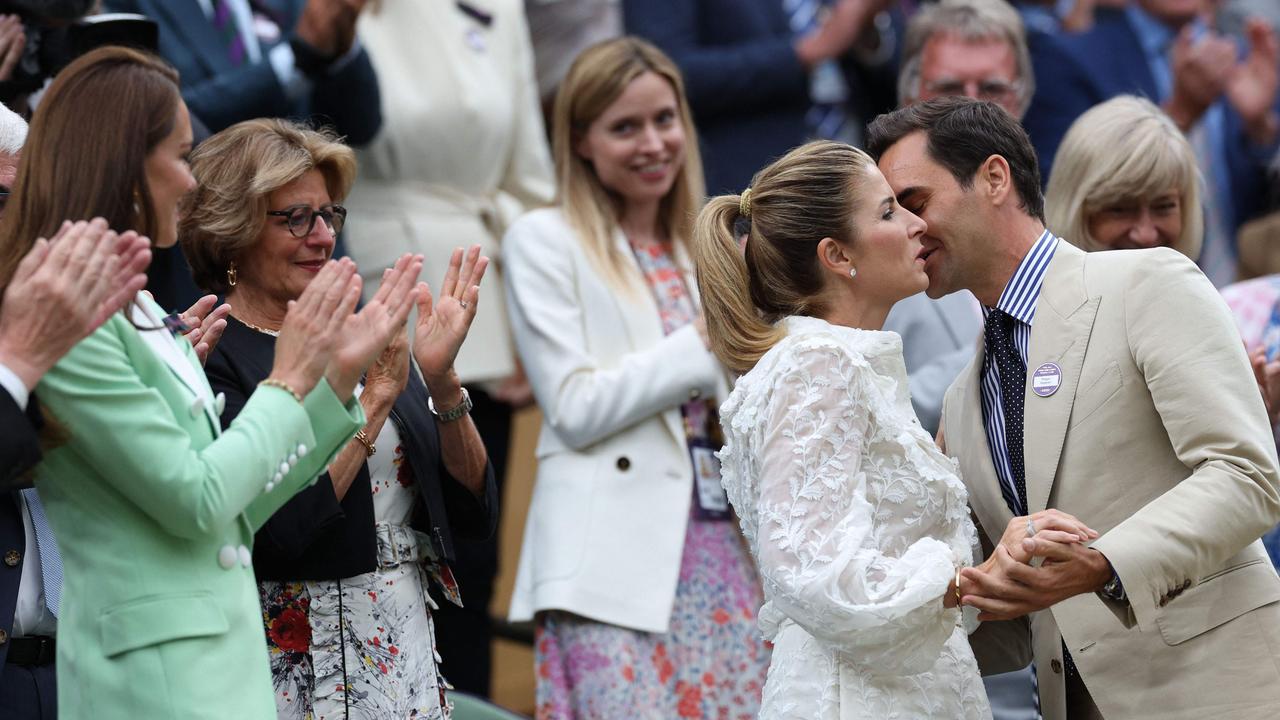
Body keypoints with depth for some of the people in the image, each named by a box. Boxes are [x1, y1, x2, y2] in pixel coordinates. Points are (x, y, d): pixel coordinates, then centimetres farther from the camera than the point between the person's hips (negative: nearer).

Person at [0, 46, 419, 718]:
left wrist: (340, 372, 13)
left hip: (225, 655, 9)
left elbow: (241, 505, 16)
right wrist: (290, 380, -4)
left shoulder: (138, 310, 14)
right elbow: (197, 503, -16)